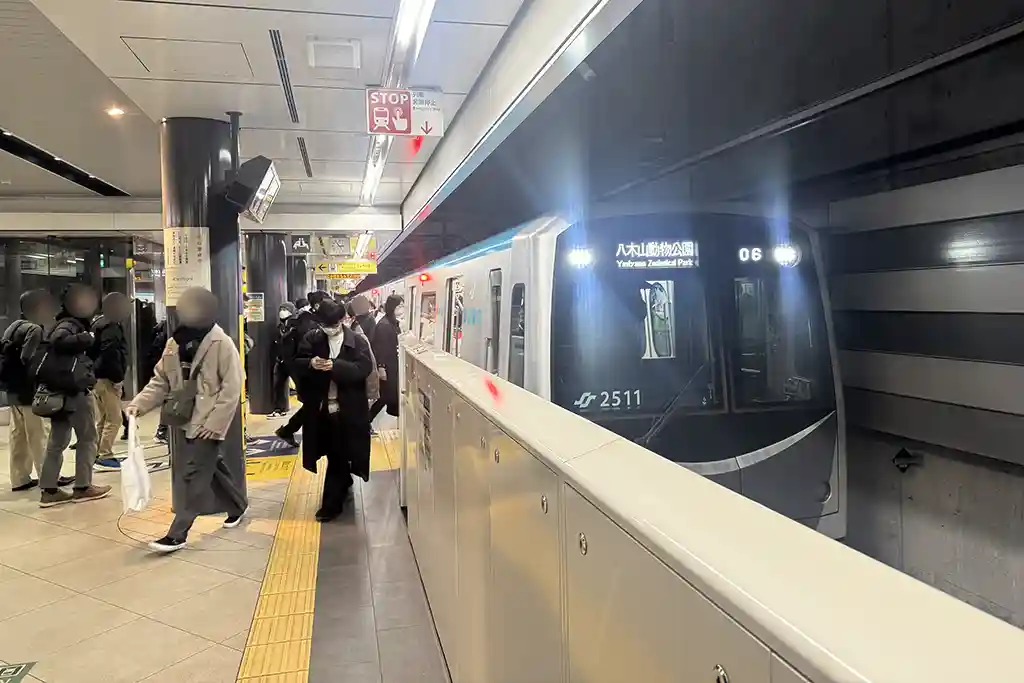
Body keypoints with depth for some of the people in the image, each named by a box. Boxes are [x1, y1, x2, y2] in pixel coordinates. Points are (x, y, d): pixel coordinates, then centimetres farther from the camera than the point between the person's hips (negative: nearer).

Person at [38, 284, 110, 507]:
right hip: (76, 391, -9)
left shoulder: (69, 324, 15)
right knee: (88, 439, 3)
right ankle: (83, 487, 9)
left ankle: (49, 490, 13)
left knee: (57, 441, 10)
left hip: (61, 391, 9)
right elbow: (57, 341, -34)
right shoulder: (69, 325, -13)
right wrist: (85, 338, -29)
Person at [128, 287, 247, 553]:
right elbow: (161, 381, 10)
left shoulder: (222, 344, -15)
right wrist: (138, 404, -5)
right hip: (188, 419, 7)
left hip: (209, 422, -7)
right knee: (210, 467, 18)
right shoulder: (174, 343, 5)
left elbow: (231, 389, -17)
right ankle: (237, 505, 38)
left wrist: (215, 423, -19)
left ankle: (178, 533, 1)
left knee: (195, 474, -6)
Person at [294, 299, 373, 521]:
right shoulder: (311, 339, 3)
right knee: (334, 455, 19)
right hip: (320, 407, 4)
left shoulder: (358, 341, -5)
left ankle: (331, 503, 10)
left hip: (347, 409, -3)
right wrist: (310, 363, -21)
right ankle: (344, 484, 44)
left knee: (338, 456, 1)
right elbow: (296, 364, 2)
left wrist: (335, 366, -29)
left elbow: (364, 368, -16)